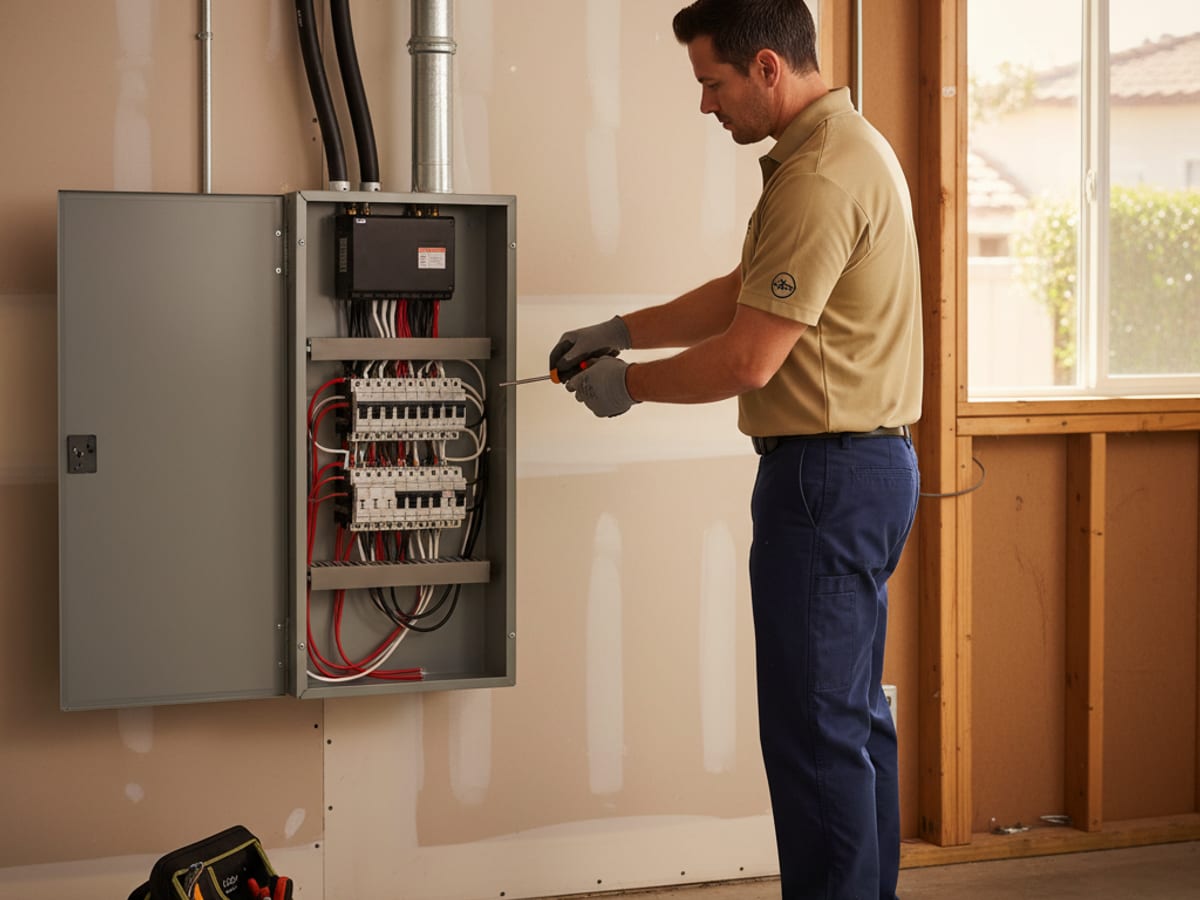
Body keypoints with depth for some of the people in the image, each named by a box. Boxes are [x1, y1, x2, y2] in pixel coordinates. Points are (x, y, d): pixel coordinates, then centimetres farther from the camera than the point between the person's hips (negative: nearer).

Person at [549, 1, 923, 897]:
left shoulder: (822, 176, -20)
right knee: (854, 717, 16)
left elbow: (746, 359, -20)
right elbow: (740, 294, 22)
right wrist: (618, 332, 16)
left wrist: (630, 383, -6)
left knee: (816, 729, -6)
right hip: (865, 463, 11)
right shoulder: (845, 147, 15)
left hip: (826, 473, -11)